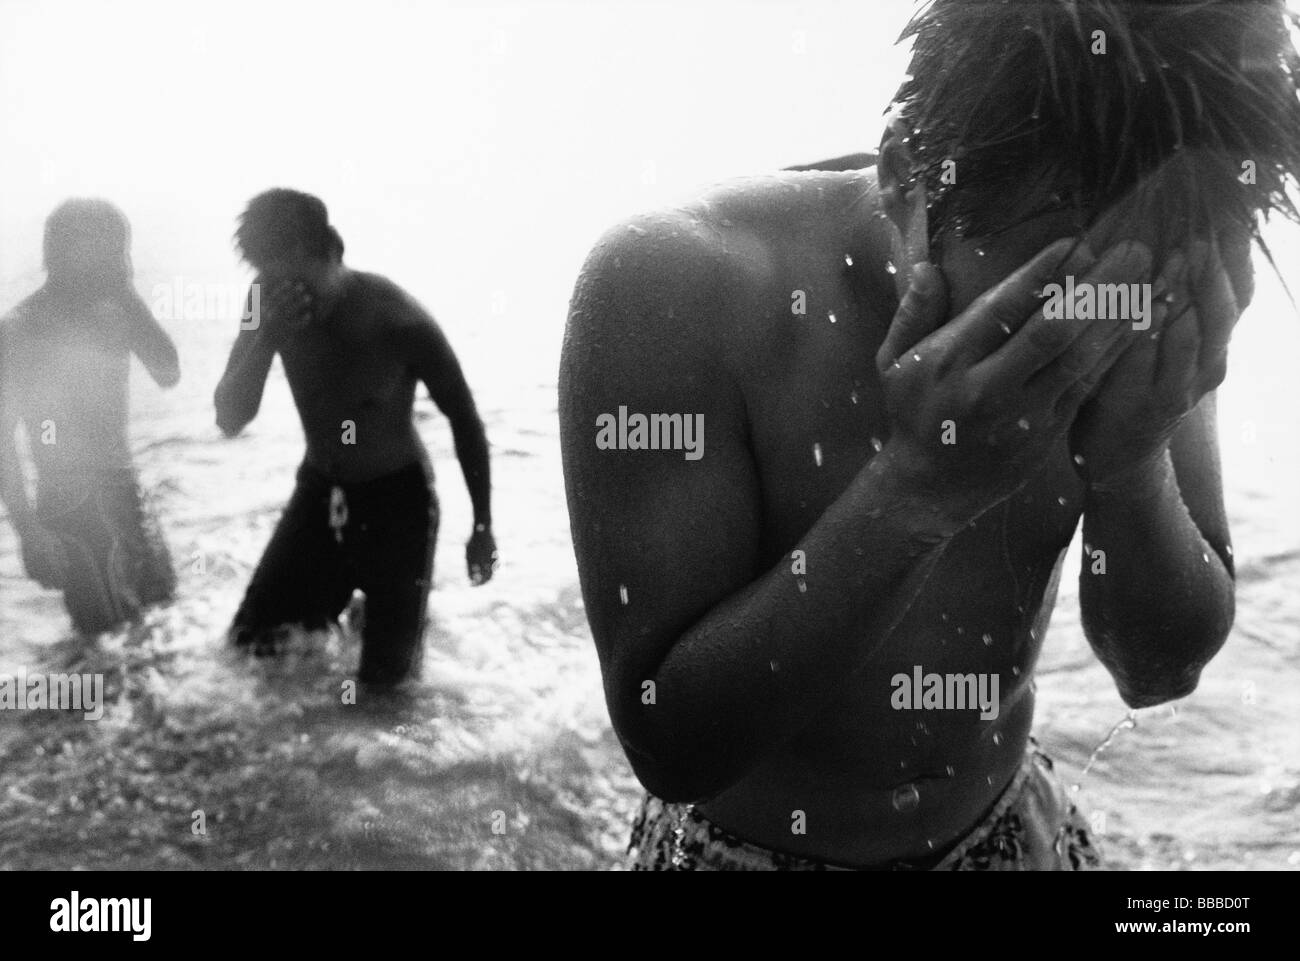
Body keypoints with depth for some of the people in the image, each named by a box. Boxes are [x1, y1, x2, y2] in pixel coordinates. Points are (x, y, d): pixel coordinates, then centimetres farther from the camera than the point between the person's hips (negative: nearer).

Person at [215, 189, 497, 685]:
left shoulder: (398, 320, -28)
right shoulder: (272, 304, -15)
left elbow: (464, 418, -13)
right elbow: (230, 420, -15)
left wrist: (483, 525, -7)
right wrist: (265, 337, -33)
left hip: (397, 496, -4)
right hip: (319, 489, 4)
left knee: (385, 672, 1)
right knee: (251, 640, 3)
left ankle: (392, 601, 34)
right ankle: (331, 593, 32)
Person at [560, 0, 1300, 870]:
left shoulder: (1168, 324, -15)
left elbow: (1162, 670, -11)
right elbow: (671, 742, -27)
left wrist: (1134, 464, -30)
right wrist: (919, 484, -38)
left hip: (1009, 823, 4)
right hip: (749, 845, -4)